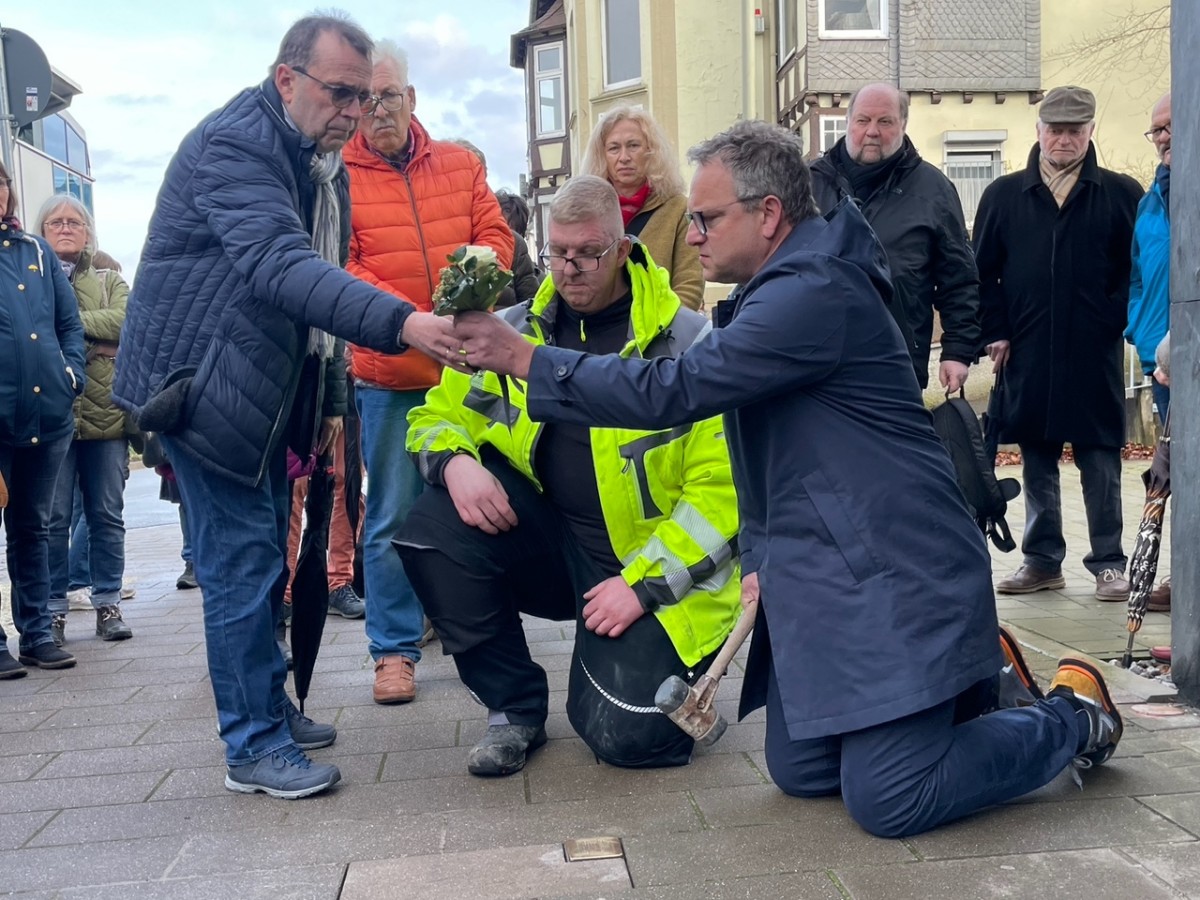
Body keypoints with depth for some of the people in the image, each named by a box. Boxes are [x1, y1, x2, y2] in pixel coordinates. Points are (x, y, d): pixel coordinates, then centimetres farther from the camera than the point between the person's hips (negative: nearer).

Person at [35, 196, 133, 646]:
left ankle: (108, 603, 17)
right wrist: (97, 335, -12)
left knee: (107, 516, 7)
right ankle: (53, 609, 10)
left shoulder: (109, 280, 14)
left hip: (106, 413, 2)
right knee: (54, 517, 1)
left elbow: (124, 321, -5)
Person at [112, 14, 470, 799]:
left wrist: (321, 402, 17)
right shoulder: (235, 143, -19)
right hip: (201, 381, -9)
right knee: (243, 559, -7)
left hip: (263, 389, 9)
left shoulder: (323, 163, 11)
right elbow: (280, 264, -36)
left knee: (266, 557, 16)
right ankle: (254, 748, 4)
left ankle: (269, 708, 30)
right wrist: (401, 323, -47)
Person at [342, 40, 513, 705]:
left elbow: (495, 235, 7)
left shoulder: (459, 164, 10)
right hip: (389, 375, -3)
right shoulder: (338, 174, -2)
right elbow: (337, 265, -10)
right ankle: (394, 648, 13)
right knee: (393, 516, 2)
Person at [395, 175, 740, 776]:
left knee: (624, 734, -22)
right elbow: (438, 415, 11)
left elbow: (721, 486, -12)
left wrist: (643, 583, -19)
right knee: (433, 526, -22)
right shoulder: (514, 330, 4)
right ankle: (514, 708, -2)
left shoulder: (687, 343, -8)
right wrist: (454, 461, -14)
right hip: (548, 538, 4)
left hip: (650, 568, -4)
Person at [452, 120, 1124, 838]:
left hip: (894, 580, -10)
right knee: (801, 772, 11)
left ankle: (1072, 715, 12)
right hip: (822, 585, 10)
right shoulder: (783, 290, 16)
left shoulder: (815, 293, -19)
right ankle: (967, 665, 25)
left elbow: (672, 391, -25)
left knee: (887, 803, -10)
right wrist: (760, 558, 9)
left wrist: (523, 356, -18)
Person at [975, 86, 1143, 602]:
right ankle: (1042, 560, 20)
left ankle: (1109, 564, 13)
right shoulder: (1003, 196, 8)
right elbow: (982, 270, 8)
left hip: (1094, 356, -2)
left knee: (1101, 461, 3)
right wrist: (994, 332, 0)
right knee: (1036, 462, 9)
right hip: (1027, 356, 2)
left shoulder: (1122, 194, 4)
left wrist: (1117, 319, -6)